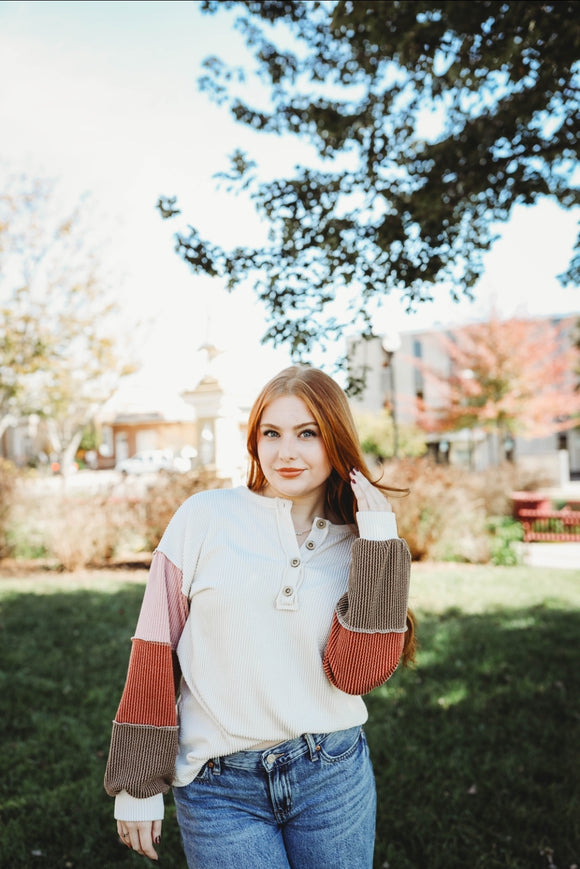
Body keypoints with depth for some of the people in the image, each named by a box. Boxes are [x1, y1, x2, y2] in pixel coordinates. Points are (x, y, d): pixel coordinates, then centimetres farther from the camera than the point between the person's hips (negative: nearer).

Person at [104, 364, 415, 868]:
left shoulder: (354, 543, -1)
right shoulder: (204, 518, -7)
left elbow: (356, 674, -12)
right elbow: (154, 653, -5)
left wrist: (380, 539, -15)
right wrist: (138, 784, -2)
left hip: (334, 774, 2)